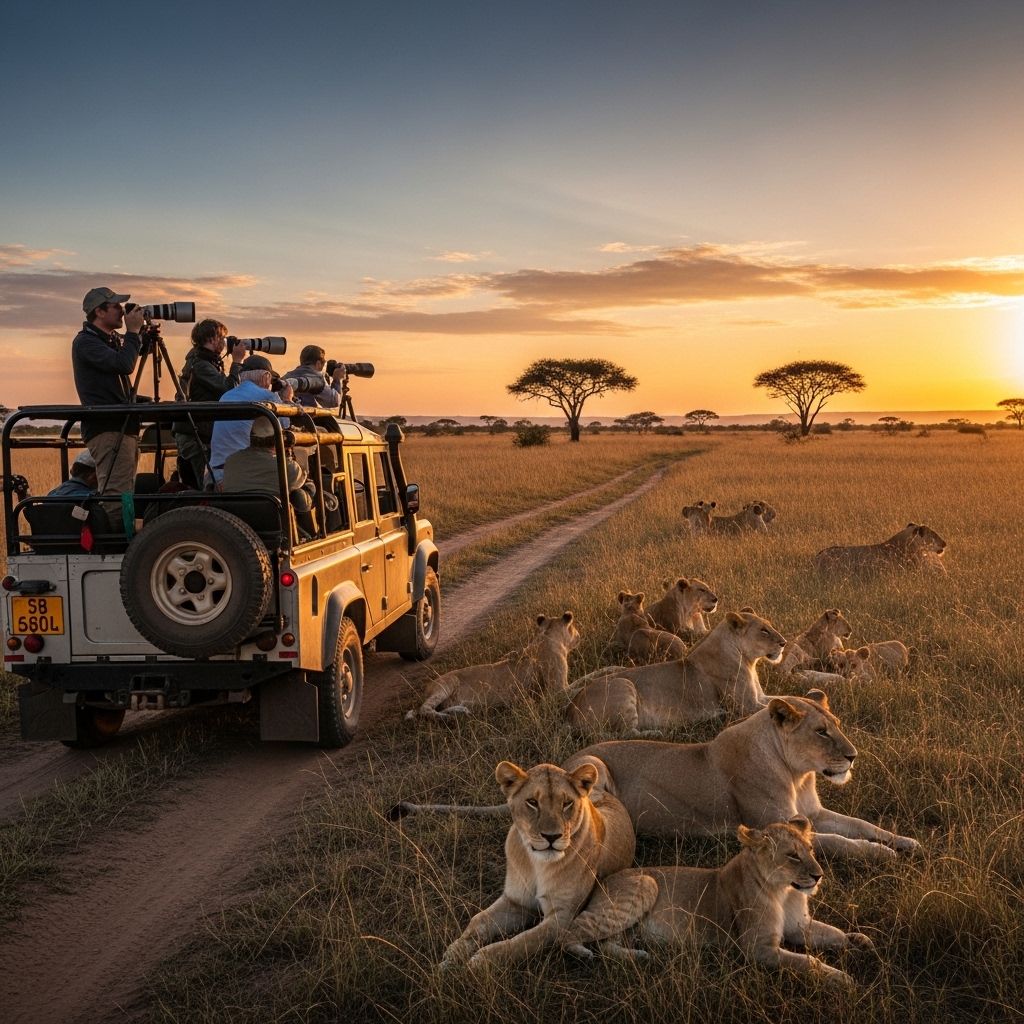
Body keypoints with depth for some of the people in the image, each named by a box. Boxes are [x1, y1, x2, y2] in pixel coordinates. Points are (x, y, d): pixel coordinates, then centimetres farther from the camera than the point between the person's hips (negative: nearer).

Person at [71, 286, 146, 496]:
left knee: (125, 493, 8)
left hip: (123, 427, 10)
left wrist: (144, 335, 17)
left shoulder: (112, 339, 18)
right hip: (107, 429, -10)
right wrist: (133, 332, -10)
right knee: (115, 495, -18)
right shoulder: (85, 342, -9)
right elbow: (124, 364, -22)